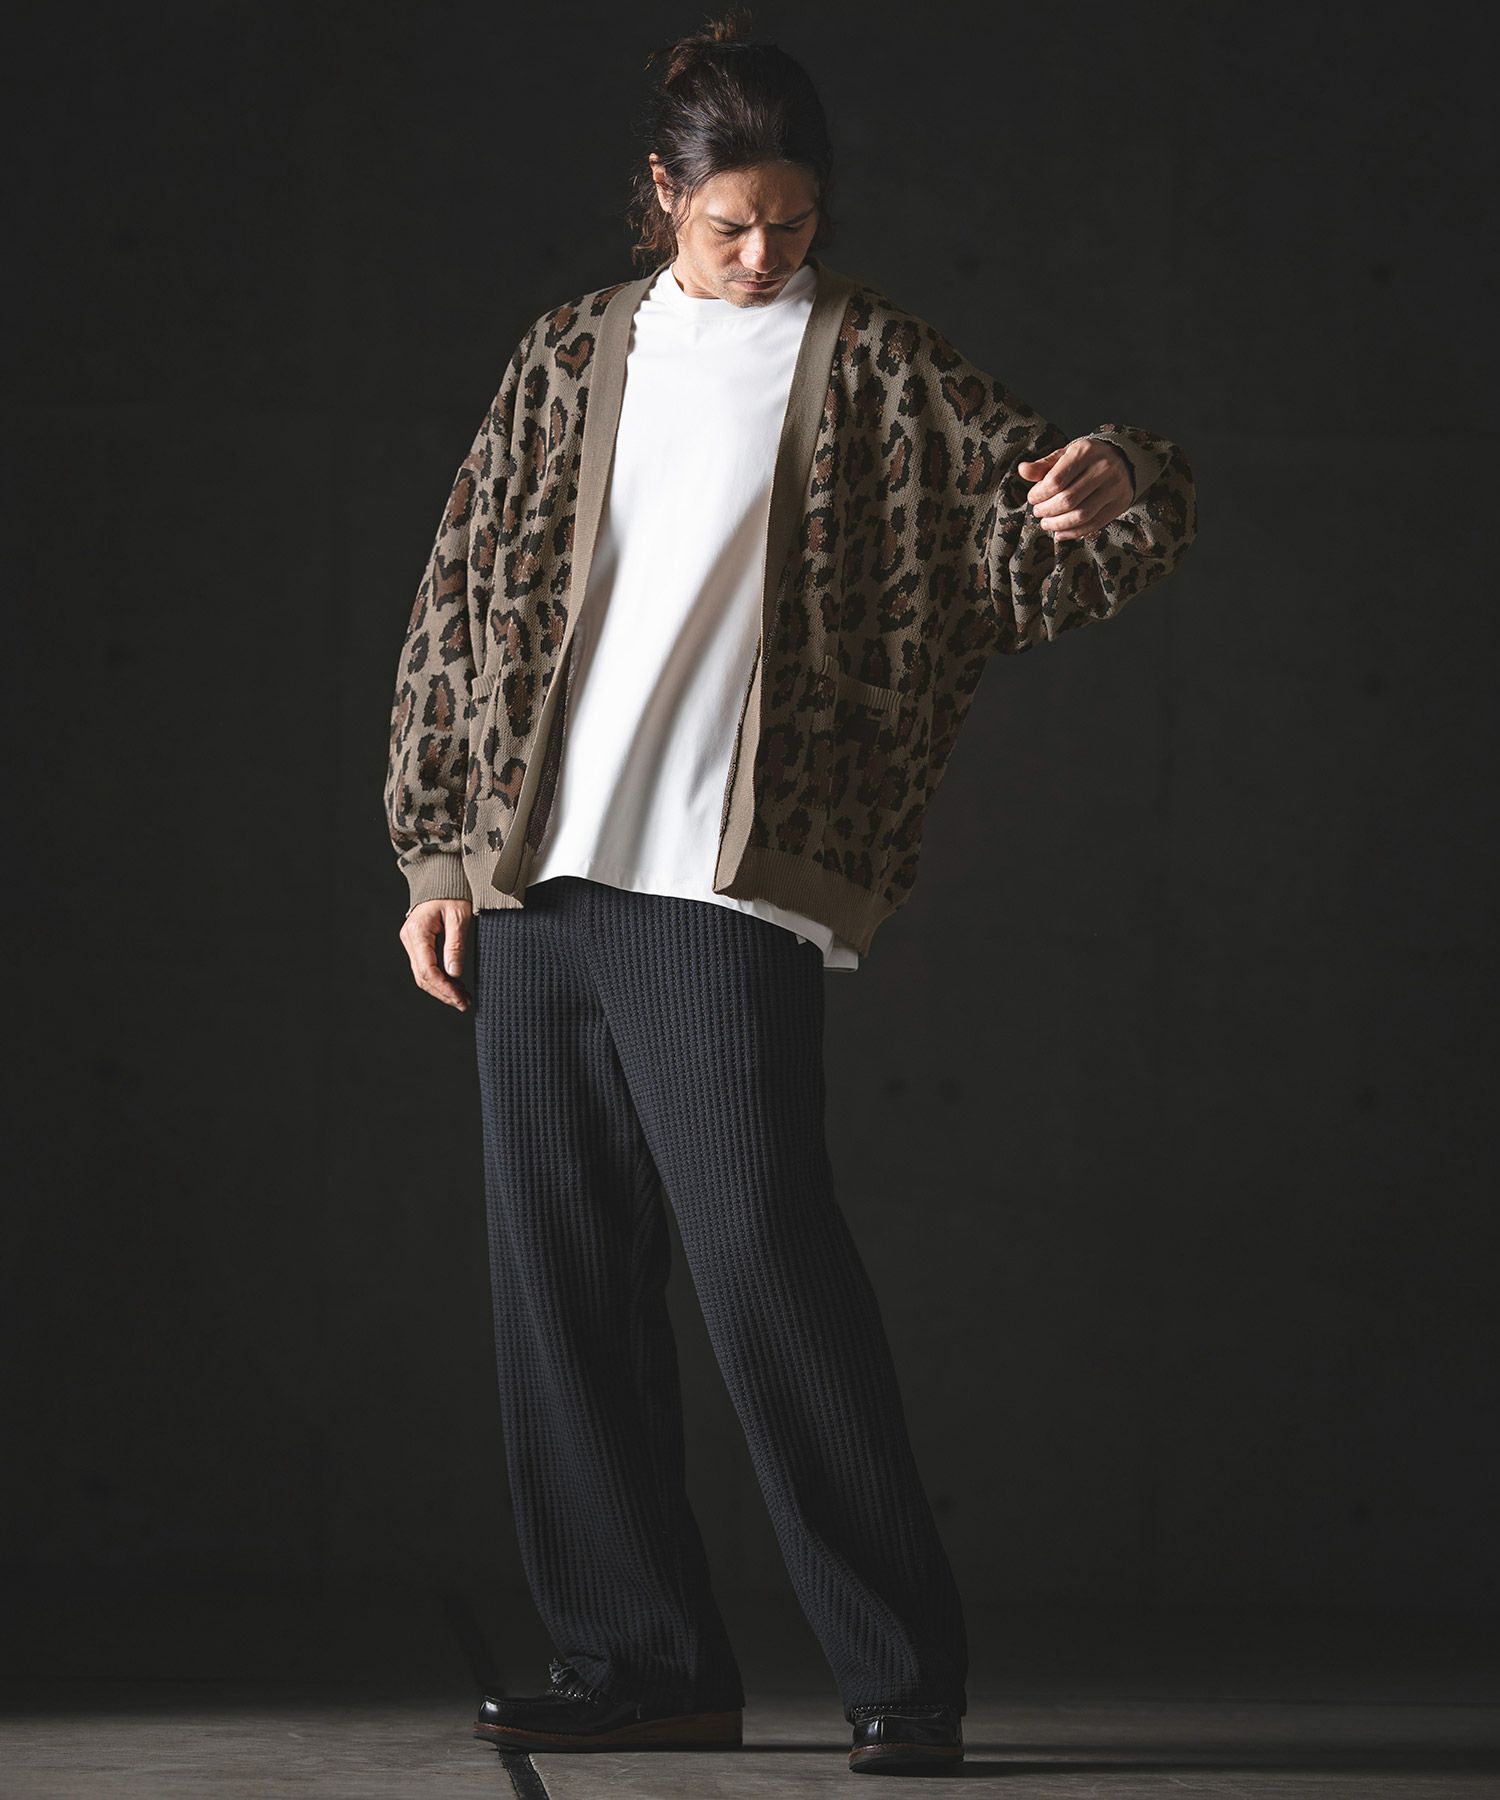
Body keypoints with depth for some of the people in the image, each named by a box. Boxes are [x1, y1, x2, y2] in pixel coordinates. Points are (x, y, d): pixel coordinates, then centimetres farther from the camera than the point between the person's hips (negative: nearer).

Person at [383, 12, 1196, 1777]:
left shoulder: (868, 360, 3)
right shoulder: (573, 357, 14)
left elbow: (1026, 534, -3)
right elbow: (466, 603, 16)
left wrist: (1108, 488, -28)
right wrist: (440, 852, 10)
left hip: (723, 882, -5)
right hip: (532, 876, 5)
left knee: (765, 1255, -13)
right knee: (558, 1274, 5)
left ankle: (902, 1668, -4)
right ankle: (648, 1659, 14)